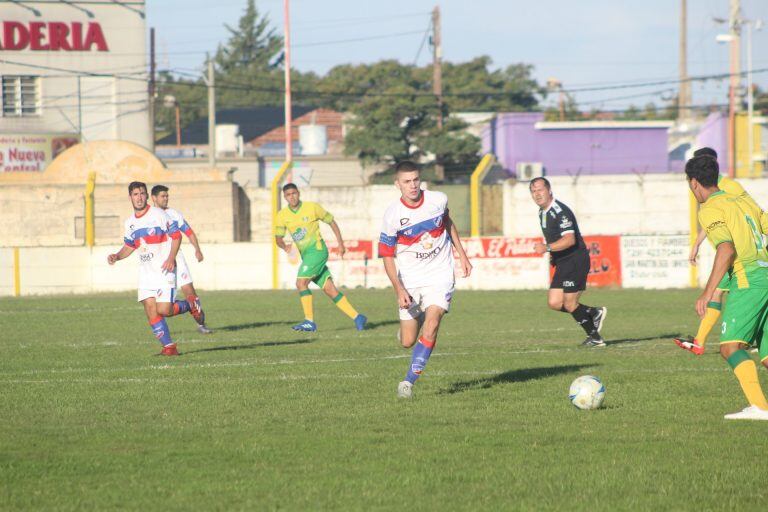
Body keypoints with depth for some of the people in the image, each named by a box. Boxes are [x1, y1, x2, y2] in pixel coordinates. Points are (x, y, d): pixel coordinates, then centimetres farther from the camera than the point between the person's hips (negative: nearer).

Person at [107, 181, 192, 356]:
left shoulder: (159, 214, -7)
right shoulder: (130, 222, 11)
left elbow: (176, 235, -5)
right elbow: (129, 246, 23)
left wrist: (171, 258, -17)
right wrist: (116, 256, 3)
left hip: (164, 270, -5)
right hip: (145, 272, 5)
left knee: (163, 310, -14)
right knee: (150, 310, -5)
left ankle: (188, 305, 16)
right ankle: (169, 346, 2)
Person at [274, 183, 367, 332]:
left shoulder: (312, 207, -5)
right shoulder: (282, 215, 6)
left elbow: (331, 221, 5)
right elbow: (278, 238, 6)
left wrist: (340, 243, 3)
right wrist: (284, 247, -17)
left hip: (317, 249, -5)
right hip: (306, 255, 5)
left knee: (301, 282, -18)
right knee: (329, 289, 2)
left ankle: (309, 321, -14)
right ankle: (357, 317, 7)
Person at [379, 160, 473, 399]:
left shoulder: (438, 200, -7)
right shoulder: (392, 215, -13)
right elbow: (387, 255, -8)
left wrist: (462, 254, 16)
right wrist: (399, 290, -17)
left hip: (440, 275, 0)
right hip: (410, 281, 0)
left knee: (430, 328, -22)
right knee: (407, 342, 2)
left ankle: (409, 380, -15)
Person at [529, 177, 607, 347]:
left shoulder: (560, 211, -18)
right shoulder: (543, 213, 13)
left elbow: (570, 239, -28)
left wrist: (547, 247, -38)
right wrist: (553, 255, 14)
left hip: (575, 261, -9)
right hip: (562, 264, 9)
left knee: (570, 304, -7)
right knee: (554, 303, 1)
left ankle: (594, 337, 9)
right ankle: (594, 313, 18)